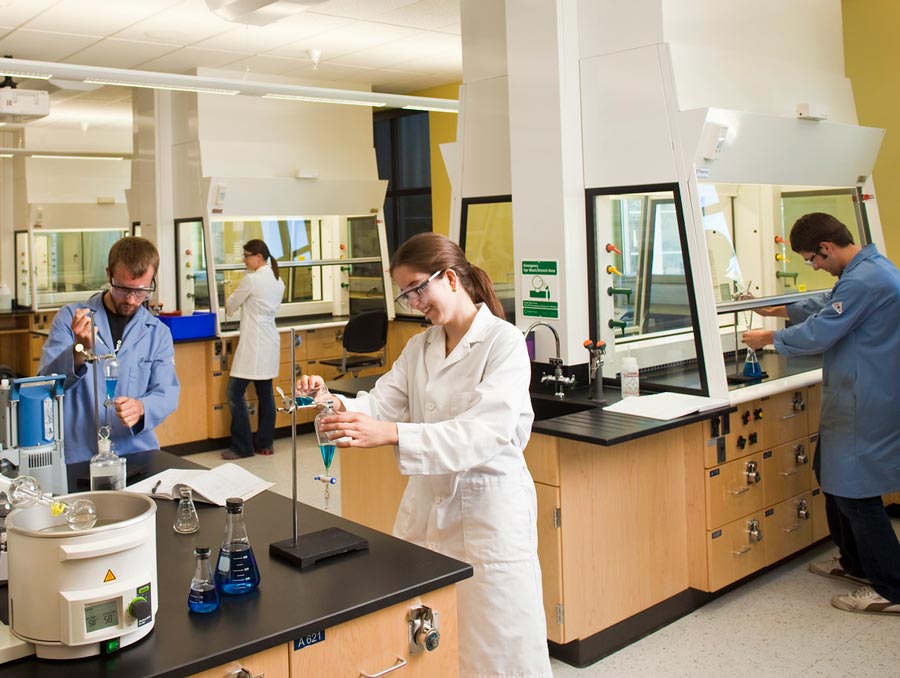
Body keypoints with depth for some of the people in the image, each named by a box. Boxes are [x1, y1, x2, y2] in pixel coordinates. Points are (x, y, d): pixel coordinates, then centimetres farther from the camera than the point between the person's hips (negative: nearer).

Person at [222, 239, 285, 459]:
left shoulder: (251, 280, -14)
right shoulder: (278, 280, 9)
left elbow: (230, 306, -1)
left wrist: (231, 301, 20)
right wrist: (245, 305, 19)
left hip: (253, 343, -8)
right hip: (270, 342, 8)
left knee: (235, 393, -2)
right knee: (265, 393, 11)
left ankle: (242, 446, 0)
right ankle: (265, 443, 15)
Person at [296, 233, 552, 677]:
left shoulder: (504, 342, -14)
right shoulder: (419, 348, 9)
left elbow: (485, 432, -26)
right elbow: (381, 404, -1)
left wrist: (391, 435, -37)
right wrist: (335, 403, -23)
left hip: (488, 509, -6)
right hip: (427, 504, 7)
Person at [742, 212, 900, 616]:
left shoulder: (863, 281, -23)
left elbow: (819, 333, -20)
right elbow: (828, 307, 28)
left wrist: (769, 338, -6)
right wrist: (783, 310, 28)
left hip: (866, 404, -11)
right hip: (854, 397, 11)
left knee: (856, 492, -4)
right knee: (832, 476, 20)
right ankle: (855, 563, 35)